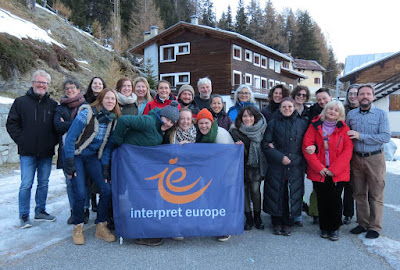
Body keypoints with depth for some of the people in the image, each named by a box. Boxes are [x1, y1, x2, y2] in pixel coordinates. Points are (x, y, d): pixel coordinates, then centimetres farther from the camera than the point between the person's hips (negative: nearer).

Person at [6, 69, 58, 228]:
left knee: (44, 183, 11)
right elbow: (11, 124, 1)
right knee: (26, 184, -1)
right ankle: (24, 216, 12)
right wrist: (21, 140, -7)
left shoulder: (53, 105, 8)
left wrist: (53, 141, 1)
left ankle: (40, 211, 26)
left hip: (46, 153, 3)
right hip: (28, 152, -3)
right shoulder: (21, 102, 1)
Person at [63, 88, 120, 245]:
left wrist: (105, 167, 0)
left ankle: (101, 227, 8)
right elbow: (70, 137, -16)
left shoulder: (112, 119, -1)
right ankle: (78, 228, 9)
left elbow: (107, 145, 7)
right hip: (75, 156, -5)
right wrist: (69, 163, -18)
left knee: (106, 189, -7)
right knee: (80, 193, -13)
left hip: (93, 157, 5)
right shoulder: (87, 113, -17)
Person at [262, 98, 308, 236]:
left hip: (296, 166, 1)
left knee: (292, 194, 2)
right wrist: (280, 157, -11)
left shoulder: (302, 123, 8)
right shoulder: (273, 123, 5)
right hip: (276, 166, -1)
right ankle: (276, 223, 18)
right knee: (276, 194, 1)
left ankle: (288, 224, 18)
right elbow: (266, 145, 0)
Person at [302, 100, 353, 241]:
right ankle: (324, 228, 22)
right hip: (318, 172, 1)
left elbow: (347, 151, -4)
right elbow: (306, 146, -4)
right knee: (322, 200, 6)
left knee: (335, 199, -1)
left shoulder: (344, 129, 3)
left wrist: (333, 170, -11)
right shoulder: (314, 126, 3)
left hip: (338, 173, 0)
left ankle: (334, 229, 17)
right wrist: (319, 167, -11)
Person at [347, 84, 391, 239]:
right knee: (359, 194, 10)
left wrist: (360, 136, -18)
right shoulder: (351, 114, 8)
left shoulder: (381, 114, -3)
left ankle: (375, 227, 15)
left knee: (375, 195, 3)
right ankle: (363, 223, 23)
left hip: (375, 159, -3)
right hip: (356, 158, 3)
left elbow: (386, 137, -14)